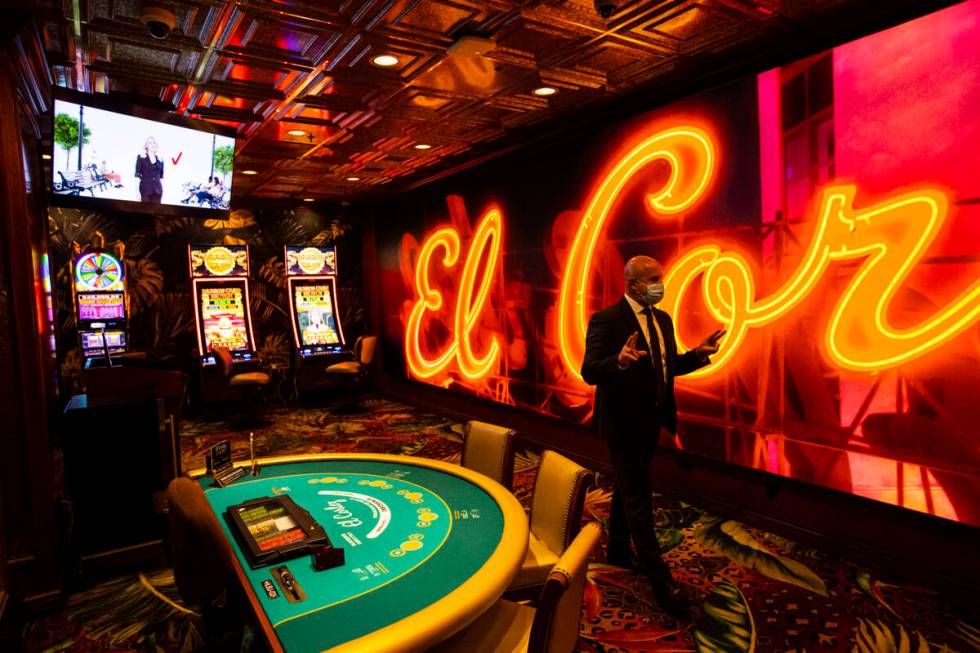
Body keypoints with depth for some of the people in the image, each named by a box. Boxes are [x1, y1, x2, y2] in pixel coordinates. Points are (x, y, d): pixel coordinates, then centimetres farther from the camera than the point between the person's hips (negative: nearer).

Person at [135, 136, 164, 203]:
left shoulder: (160, 159, 12)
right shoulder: (141, 157, 3)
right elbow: (137, 175, 0)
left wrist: (162, 190, 9)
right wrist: (137, 192, -7)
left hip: (157, 190, 3)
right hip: (145, 189, -3)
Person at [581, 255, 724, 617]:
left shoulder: (663, 319, 7)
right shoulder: (606, 320, -18)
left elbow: (669, 365, 13)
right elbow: (589, 372, -25)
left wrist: (698, 354, -3)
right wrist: (619, 360, -44)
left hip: (650, 420, 8)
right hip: (622, 423, -8)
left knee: (626, 488, 22)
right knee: (638, 499, 0)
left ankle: (618, 550, 40)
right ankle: (659, 579, 9)